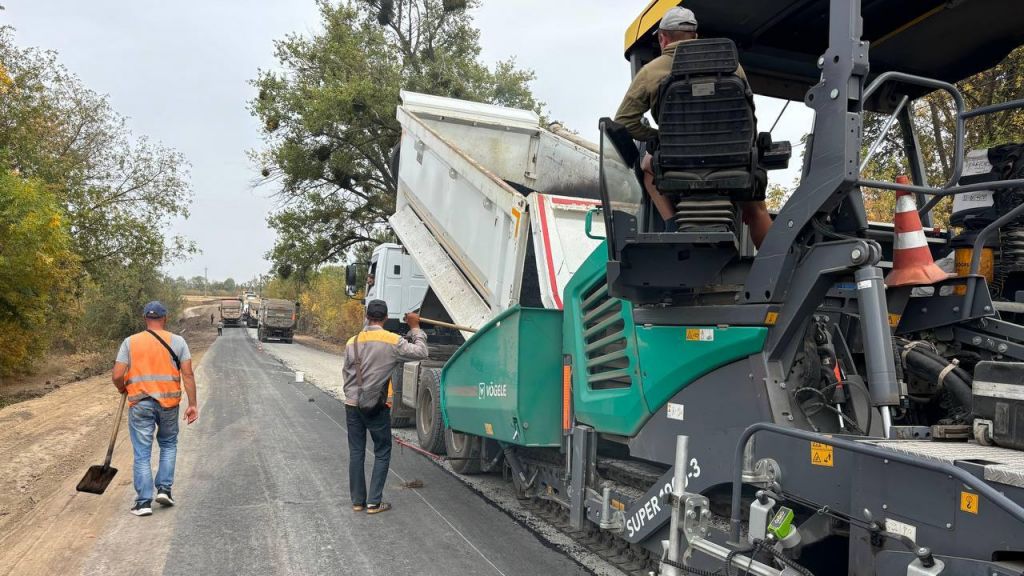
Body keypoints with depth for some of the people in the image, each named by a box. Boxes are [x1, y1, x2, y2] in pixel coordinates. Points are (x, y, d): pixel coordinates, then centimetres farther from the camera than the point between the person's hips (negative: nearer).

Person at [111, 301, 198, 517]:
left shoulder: (130, 342, 2)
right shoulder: (177, 341, 1)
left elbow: (117, 376, -4)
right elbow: (188, 374, -4)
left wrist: (122, 388, 19)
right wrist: (193, 404, -1)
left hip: (140, 403, 0)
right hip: (168, 402, 0)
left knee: (142, 453, 6)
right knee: (168, 444, 21)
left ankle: (144, 501, 7)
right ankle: (164, 489, 14)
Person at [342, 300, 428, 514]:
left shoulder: (352, 342, 3)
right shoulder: (393, 341, -10)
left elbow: (347, 373, 10)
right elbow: (421, 352, -4)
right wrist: (415, 328, 6)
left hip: (352, 405, 4)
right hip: (377, 408, -4)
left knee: (356, 453, 11)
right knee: (382, 453, 9)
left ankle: (358, 501, 18)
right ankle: (374, 502, 7)